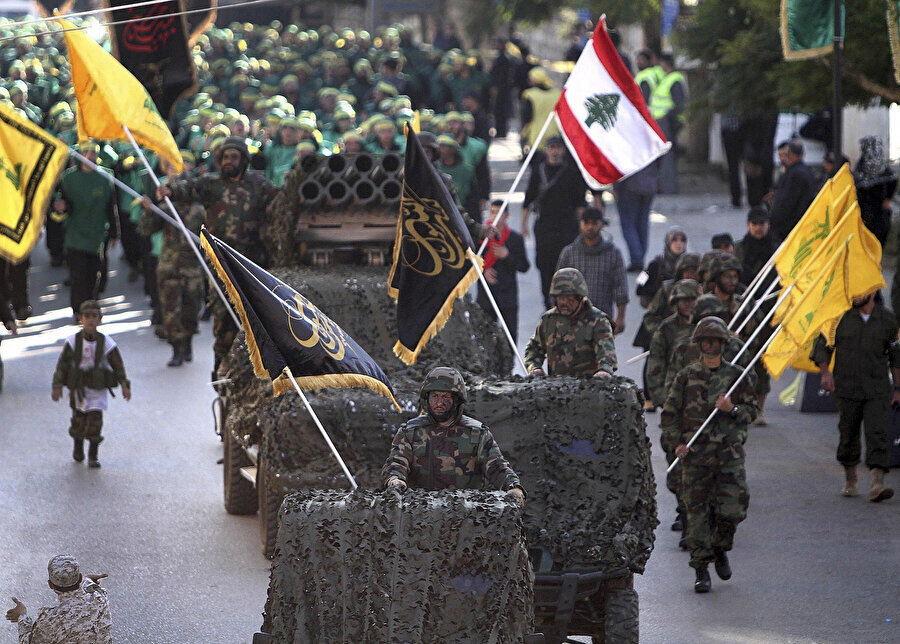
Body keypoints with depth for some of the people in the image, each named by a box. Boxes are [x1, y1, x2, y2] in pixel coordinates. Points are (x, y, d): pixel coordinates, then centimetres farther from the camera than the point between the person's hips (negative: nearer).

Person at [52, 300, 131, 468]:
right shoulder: (73, 341, -7)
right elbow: (62, 364, -5)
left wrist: (125, 385, -3)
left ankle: (93, 456, 7)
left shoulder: (106, 343, -6)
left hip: (98, 389, -1)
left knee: (95, 418, -6)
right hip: (78, 388, 1)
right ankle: (78, 447, 37)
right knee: (79, 419, 9)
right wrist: (57, 386, -9)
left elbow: (117, 365, 1)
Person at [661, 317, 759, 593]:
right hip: (695, 454, 0)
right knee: (697, 511, -2)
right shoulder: (687, 376, 6)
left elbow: (752, 411, 11)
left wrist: (732, 410, -9)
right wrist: (675, 443, -5)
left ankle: (720, 549, 22)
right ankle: (701, 570, 6)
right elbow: (669, 414, 9)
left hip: (729, 453, 0)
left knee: (732, 510, -7)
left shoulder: (736, 375, 7)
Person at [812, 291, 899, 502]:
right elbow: (822, 344, 6)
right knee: (848, 435, 7)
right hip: (847, 388, 1)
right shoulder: (841, 316, -1)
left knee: (877, 434, -14)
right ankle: (850, 481, 26)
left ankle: (877, 484, -23)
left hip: (877, 391, -1)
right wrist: (825, 372, -10)